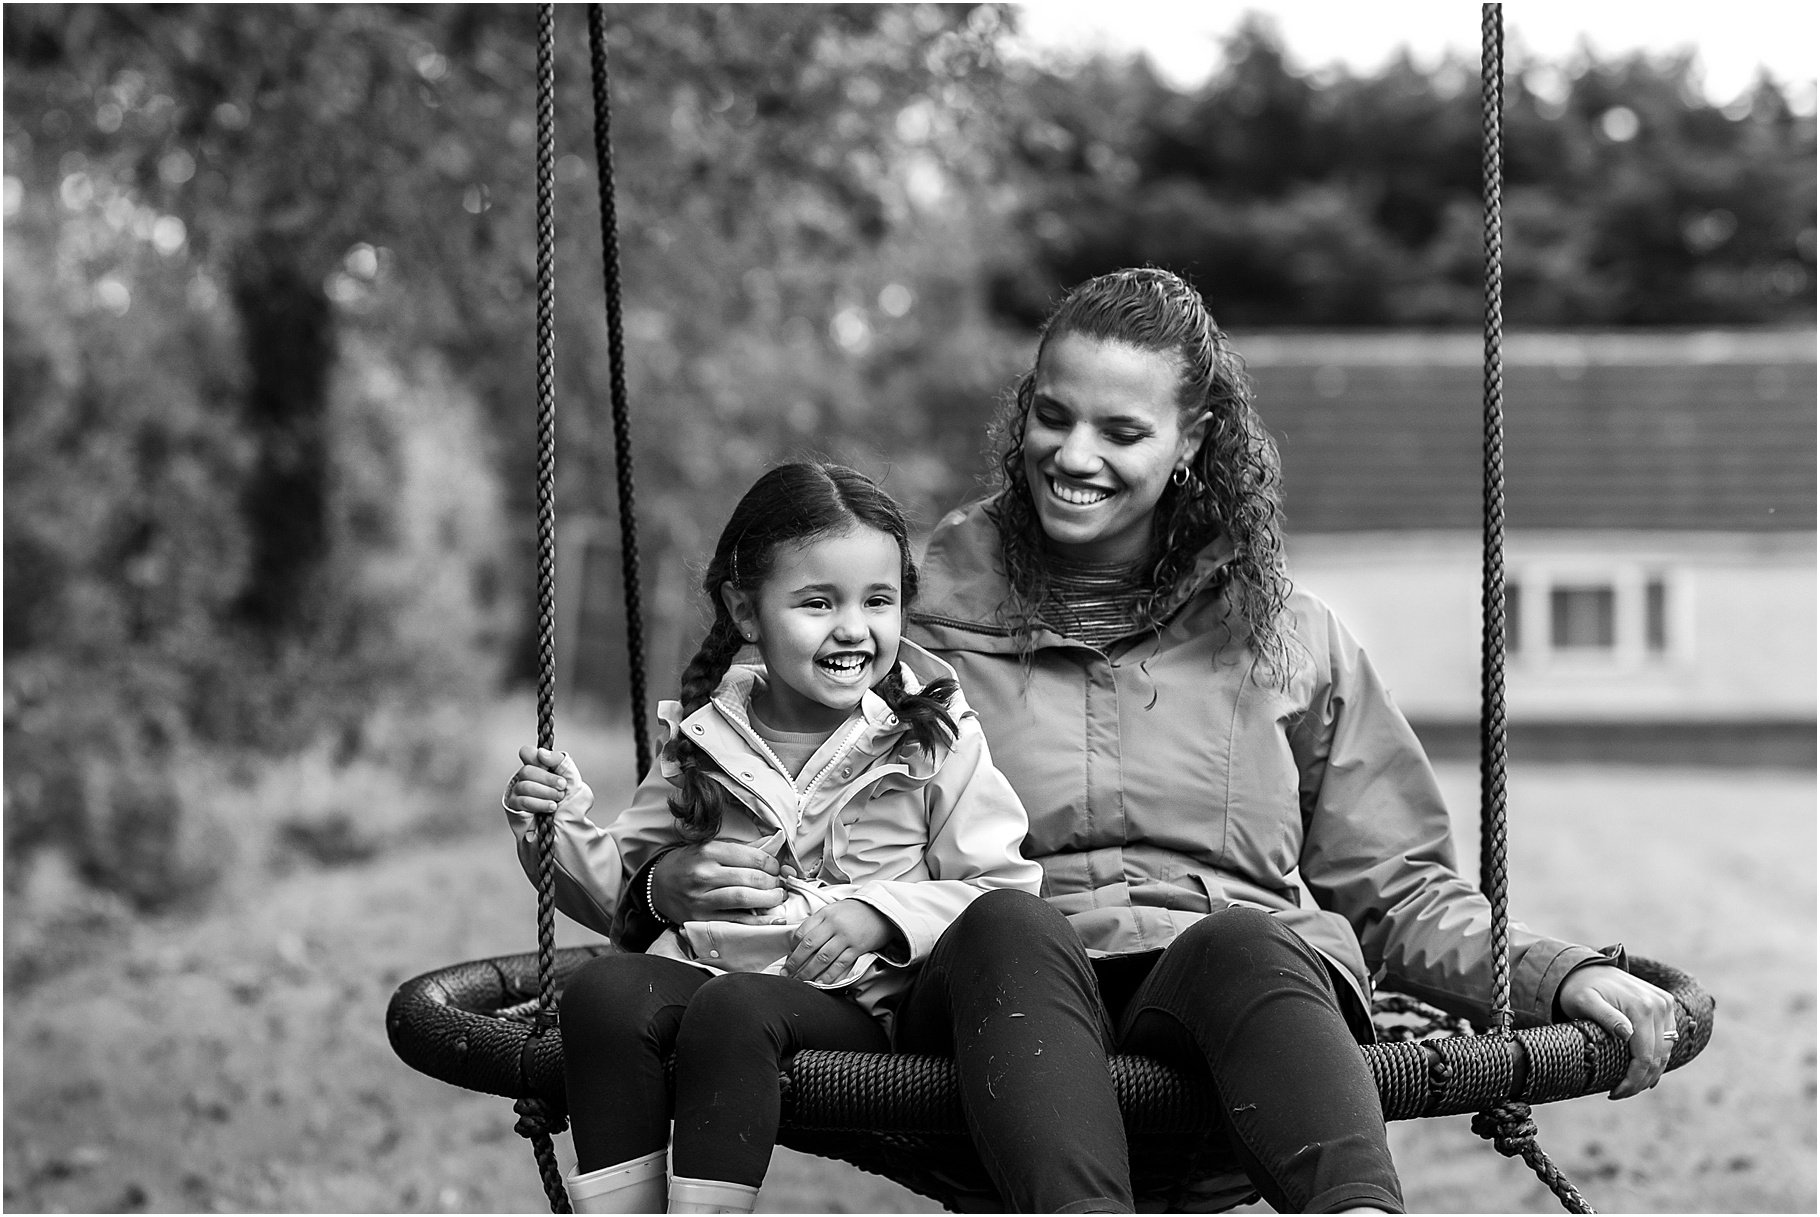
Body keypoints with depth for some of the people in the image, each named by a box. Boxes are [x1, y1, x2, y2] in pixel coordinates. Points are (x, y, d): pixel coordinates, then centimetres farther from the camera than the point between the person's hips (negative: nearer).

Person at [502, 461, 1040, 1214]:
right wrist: (563, 828, 1)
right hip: (700, 966, 3)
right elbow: (622, 888, 21)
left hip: (854, 1003, -3)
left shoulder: (936, 738, 5)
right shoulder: (703, 742, 13)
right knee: (603, 989, -28)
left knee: (734, 1006, -35)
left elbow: (1001, 892, 1)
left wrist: (882, 915, -13)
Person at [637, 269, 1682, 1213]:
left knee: (1237, 944, -35)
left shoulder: (1288, 639, 22)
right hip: (1005, 1010, 0)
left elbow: (1399, 891, 22)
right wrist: (685, 882, -4)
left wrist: (1559, 973, 5)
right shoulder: (921, 622, 19)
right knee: (1010, 923, -35)